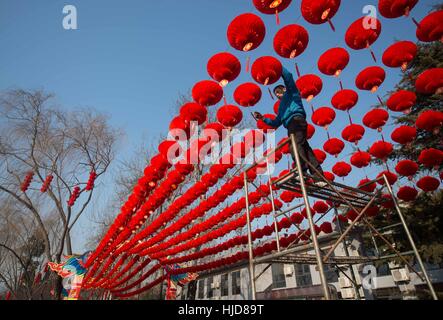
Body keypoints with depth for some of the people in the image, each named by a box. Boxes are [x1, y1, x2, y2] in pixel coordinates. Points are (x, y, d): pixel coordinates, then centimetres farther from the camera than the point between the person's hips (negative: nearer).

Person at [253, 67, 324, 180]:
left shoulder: (291, 93, 23)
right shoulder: (282, 107, 40)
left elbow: (288, 77, 7)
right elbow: (276, 123, 36)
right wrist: (263, 118, 30)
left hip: (296, 119, -8)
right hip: (291, 125, 8)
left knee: (295, 145, -27)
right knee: (304, 147, -4)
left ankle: (301, 171, -42)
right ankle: (318, 175, -11)